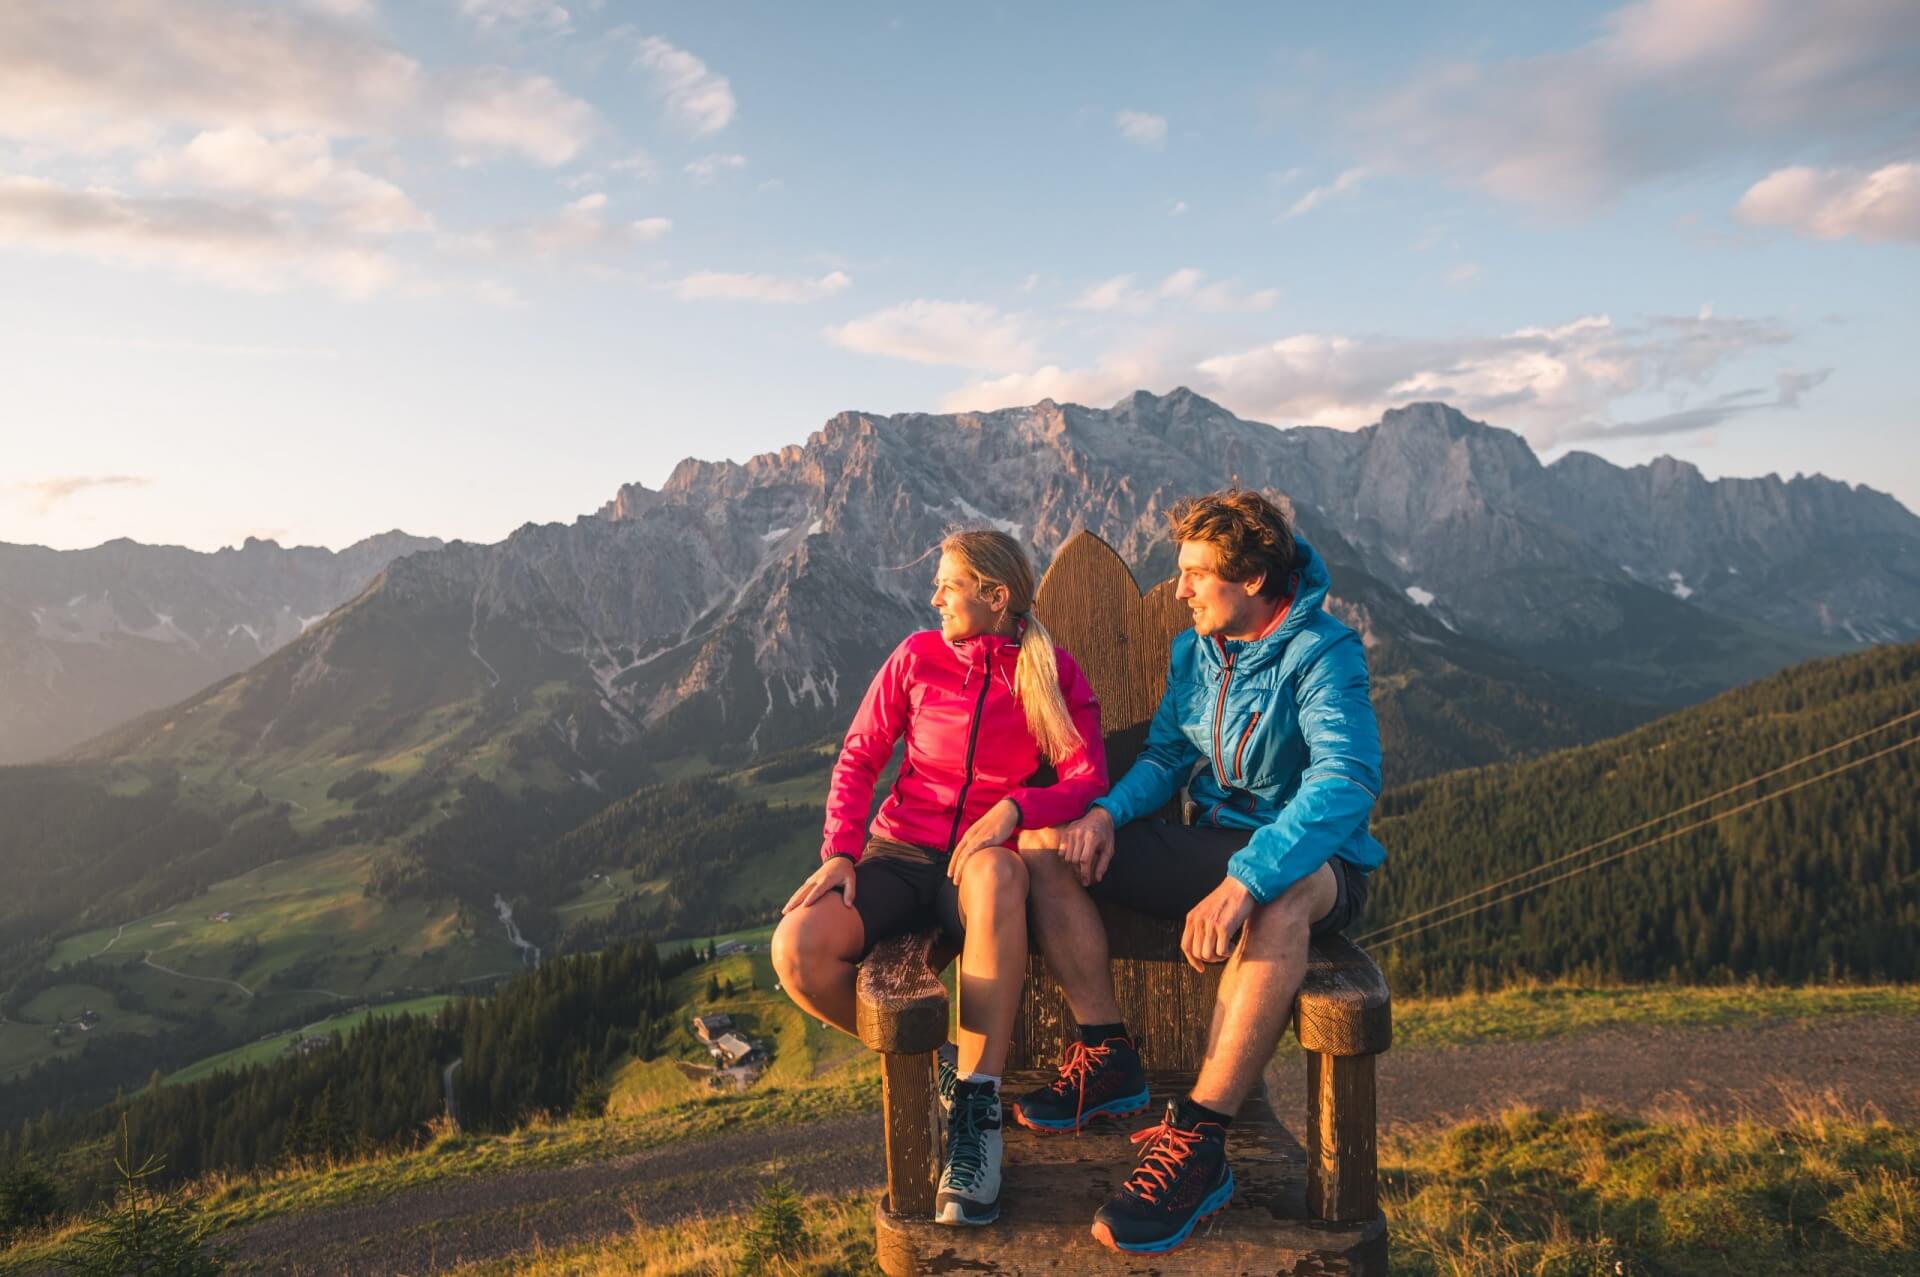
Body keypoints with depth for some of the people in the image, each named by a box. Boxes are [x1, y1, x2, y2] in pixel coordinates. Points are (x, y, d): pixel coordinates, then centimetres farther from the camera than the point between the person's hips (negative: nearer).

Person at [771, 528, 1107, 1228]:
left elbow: (1088, 778, -6)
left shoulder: (1053, 673, 3)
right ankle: (934, 1059, 0)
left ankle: (976, 1109, -31)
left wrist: (1015, 808, -24)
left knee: (994, 874, -42)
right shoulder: (917, 656, 7)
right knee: (798, 952, -27)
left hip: (982, 857, -2)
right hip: (899, 854, 3)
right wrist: (840, 852, -8)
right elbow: (858, 758, 6)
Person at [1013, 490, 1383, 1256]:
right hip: (1211, 844, 7)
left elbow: (1346, 781, -30)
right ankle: (1109, 1058, -4)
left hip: (1308, 860, -7)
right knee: (1045, 846, -5)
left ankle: (1197, 1141, -37)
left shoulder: (1321, 653, -16)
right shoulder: (1193, 652, 8)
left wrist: (1246, 880, -44)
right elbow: (1165, 755, 10)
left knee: (1280, 895, -43)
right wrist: (1107, 812, -13)